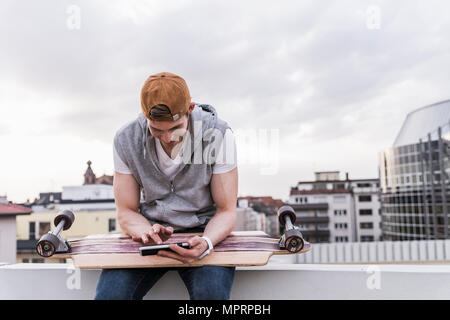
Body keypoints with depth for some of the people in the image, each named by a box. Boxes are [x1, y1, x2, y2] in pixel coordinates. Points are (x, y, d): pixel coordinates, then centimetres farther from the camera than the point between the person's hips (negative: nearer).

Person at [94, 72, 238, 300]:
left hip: (203, 230, -1)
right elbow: (126, 212, 0)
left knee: (212, 293, -31)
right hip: (150, 230, 2)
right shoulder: (126, 139, -8)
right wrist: (147, 232, -23)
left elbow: (226, 211, -8)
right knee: (109, 294, -22)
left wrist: (206, 242, -30)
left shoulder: (218, 134, -14)